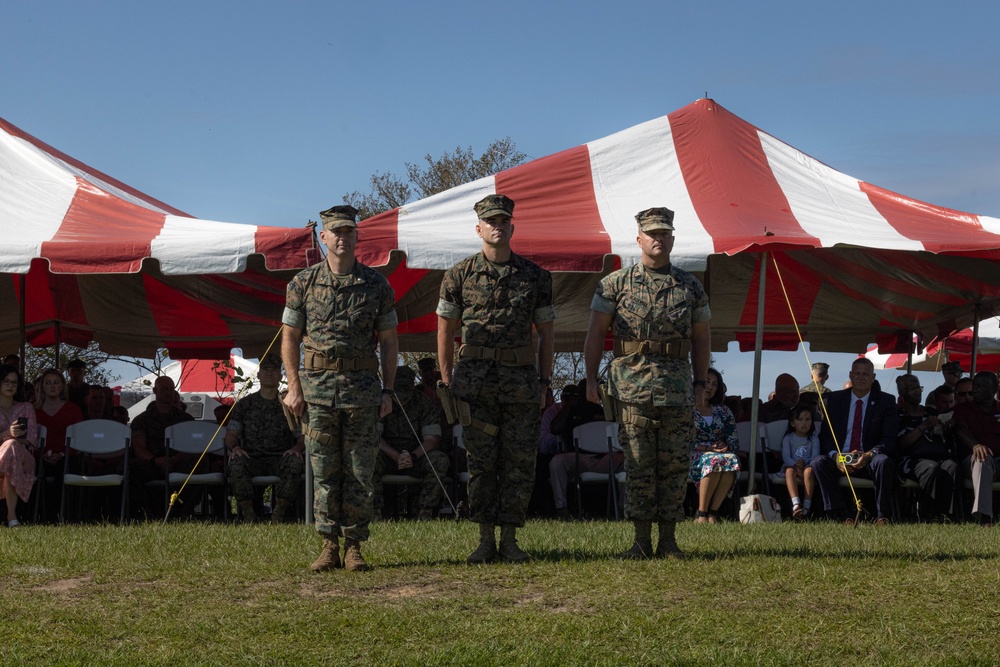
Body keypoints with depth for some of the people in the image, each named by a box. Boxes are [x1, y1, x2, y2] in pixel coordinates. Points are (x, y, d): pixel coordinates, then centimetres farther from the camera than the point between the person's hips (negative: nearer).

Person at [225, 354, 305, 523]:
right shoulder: (244, 404, 18)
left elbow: (302, 437, 12)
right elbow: (230, 435, 12)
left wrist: (296, 448, -12)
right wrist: (235, 447, -12)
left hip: (280, 458, 0)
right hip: (252, 458, 0)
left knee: (295, 462, -35)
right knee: (236, 463, -35)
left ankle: (278, 514, -31)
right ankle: (248, 514, -28)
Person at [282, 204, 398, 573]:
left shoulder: (376, 284, 5)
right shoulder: (303, 283, 5)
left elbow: (389, 341, 8)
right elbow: (290, 337, 7)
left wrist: (387, 390, 1)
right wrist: (294, 387, -2)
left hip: (362, 389, 0)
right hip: (318, 385, 0)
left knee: (359, 473, 1)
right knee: (323, 472, 2)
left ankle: (354, 547, 7)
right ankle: (329, 546, 8)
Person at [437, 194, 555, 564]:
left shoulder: (535, 276, 7)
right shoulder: (459, 275, 4)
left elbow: (546, 334, 10)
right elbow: (445, 330, 7)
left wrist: (544, 384, 5)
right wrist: (447, 381, 1)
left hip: (522, 381, 1)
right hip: (475, 381, -1)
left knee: (519, 462, 1)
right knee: (481, 462, 1)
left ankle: (510, 539, 9)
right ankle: (485, 539, 7)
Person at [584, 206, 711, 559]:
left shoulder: (690, 286, 11)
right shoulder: (615, 284, 5)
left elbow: (702, 337, 16)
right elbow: (595, 333, 6)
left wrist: (700, 382, 9)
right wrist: (590, 378, -2)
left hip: (677, 387, 2)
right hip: (632, 386, -2)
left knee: (675, 464, 1)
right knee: (638, 465, -2)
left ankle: (668, 539, 9)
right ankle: (641, 540, 4)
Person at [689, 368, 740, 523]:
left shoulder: (723, 411, 21)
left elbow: (734, 442, 14)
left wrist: (725, 446, -10)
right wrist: (707, 448, -15)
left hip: (721, 453, 3)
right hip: (693, 458, -3)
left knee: (731, 459, -34)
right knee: (714, 460, -38)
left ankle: (712, 512, -36)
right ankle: (701, 513, -37)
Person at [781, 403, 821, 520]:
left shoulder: (813, 438, 11)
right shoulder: (788, 438, 10)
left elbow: (815, 457, -1)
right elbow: (786, 457, -3)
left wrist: (804, 462, -19)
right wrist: (796, 465, -20)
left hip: (807, 466, 0)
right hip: (792, 465, 0)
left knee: (809, 470, -36)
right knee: (790, 471, -36)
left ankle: (807, 505, -40)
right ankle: (796, 503, -54)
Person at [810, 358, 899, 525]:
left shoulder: (886, 402, 4)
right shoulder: (835, 399, 10)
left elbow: (889, 440, -5)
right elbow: (825, 435, 6)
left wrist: (869, 455, -26)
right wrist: (835, 456, -16)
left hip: (870, 461, -2)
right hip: (840, 460, 2)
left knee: (884, 462, -35)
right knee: (818, 463, -28)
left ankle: (883, 516, -23)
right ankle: (841, 515, -29)